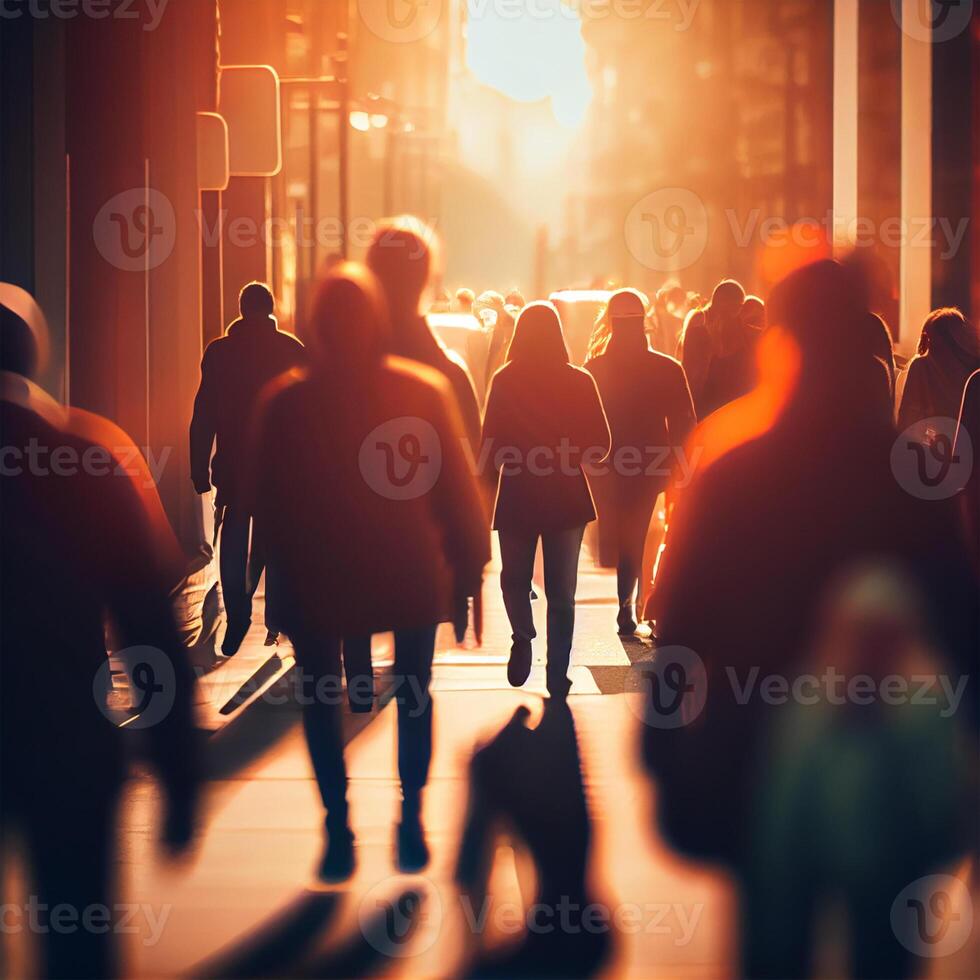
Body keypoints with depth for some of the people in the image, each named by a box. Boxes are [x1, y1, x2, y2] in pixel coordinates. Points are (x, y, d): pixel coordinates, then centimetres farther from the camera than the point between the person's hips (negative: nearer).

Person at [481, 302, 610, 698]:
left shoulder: (504, 381, -8)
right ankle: (557, 676, 5)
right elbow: (600, 443, -3)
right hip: (567, 497, 1)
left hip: (516, 495, -1)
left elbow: (490, 446, -8)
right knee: (561, 592, 9)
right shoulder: (579, 381, -4)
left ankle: (523, 637, -1)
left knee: (515, 579, 21)